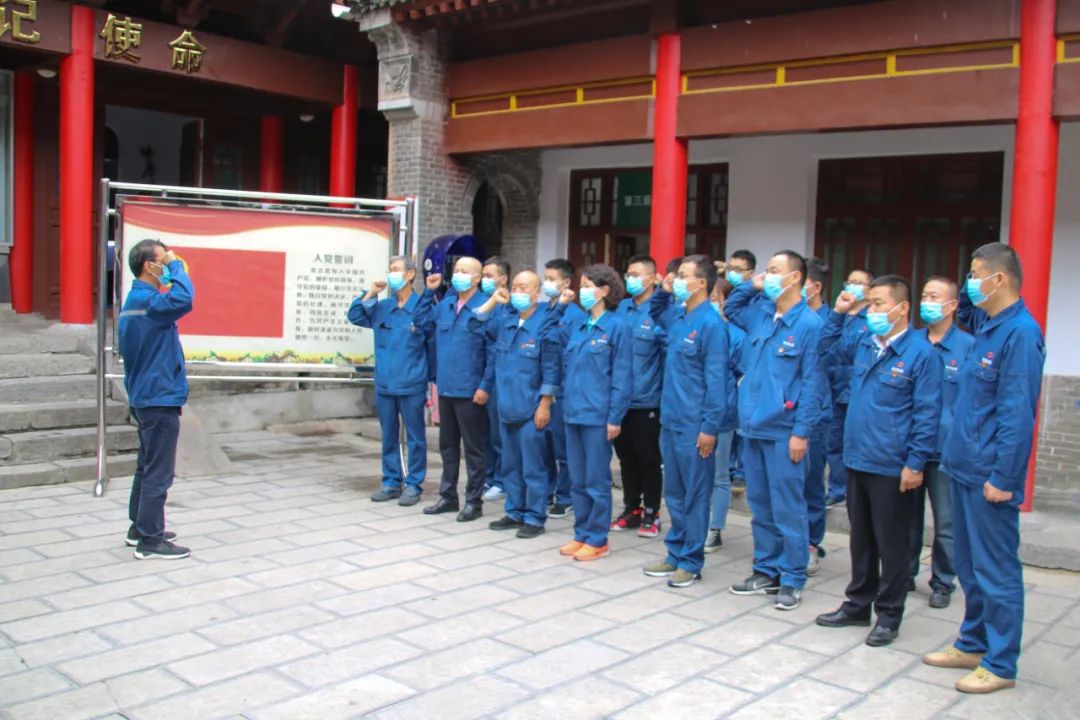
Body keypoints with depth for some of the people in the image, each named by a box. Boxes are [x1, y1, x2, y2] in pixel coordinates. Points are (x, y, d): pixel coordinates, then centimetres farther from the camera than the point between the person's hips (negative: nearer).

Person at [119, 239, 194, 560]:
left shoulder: (136, 300, 14)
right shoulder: (144, 300, -19)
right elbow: (182, 299, -37)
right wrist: (176, 266, -23)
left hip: (146, 397, 11)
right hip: (160, 398, -11)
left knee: (148, 466, 19)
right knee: (158, 472, -5)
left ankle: (139, 527, 29)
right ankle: (150, 541, 1)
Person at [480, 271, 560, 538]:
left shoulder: (544, 323, -11)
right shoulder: (504, 321, 9)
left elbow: (551, 368, -13)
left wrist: (544, 405, -14)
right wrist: (492, 301, 10)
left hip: (531, 410, -7)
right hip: (506, 407, 7)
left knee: (533, 467, 0)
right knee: (510, 465, 15)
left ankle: (535, 518, 9)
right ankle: (515, 512, 27)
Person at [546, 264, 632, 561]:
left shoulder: (616, 327, -7)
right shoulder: (577, 327, 11)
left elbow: (621, 376, -10)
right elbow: (549, 335, 26)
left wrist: (615, 417, -13)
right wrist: (559, 307, 15)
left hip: (597, 416, -7)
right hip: (573, 413, 7)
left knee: (596, 481, 2)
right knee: (577, 480, 13)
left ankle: (597, 539, 12)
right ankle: (581, 534, 23)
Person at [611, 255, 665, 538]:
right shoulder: (621, 308, 9)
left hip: (647, 401, -6)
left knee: (648, 460, 6)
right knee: (626, 458, 15)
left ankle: (651, 514, 19)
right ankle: (631, 509, 28)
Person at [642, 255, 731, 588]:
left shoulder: (710, 323, -14)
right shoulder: (677, 317, 10)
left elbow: (716, 379, -16)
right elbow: (655, 313, 35)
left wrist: (710, 427, -17)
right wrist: (662, 292, 14)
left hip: (694, 426, -8)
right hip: (670, 420, 8)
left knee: (694, 495, 3)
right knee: (674, 492, 16)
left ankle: (691, 562, 13)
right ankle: (675, 554, 28)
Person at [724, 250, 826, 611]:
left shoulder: (809, 324, -10)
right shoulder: (759, 314, 10)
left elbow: (813, 382, -11)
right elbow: (730, 309, 32)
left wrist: (802, 432, -15)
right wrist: (750, 286, 12)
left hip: (783, 430, -7)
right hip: (753, 426, 7)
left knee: (787, 508, 2)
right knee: (759, 504, 15)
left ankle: (792, 580, 13)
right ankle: (766, 571, 27)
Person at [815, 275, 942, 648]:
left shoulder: (921, 353, -12)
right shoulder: (863, 343, 6)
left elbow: (927, 414, -12)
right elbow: (830, 347, 28)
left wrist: (915, 464, -14)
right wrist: (838, 313, 12)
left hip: (892, 468, -7)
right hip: (857, 459, 7)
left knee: (892, 544, 6)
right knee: (861, 539, 17)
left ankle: (889, 616, 18)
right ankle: (858, 605, 30)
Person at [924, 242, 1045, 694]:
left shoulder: (1020, 333, -17)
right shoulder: (988, 325, 10)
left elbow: (1017, 413, -21)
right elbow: (966, 316, 36)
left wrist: (1002, 477, -21)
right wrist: (968, 296, 13)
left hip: (989, 475, -9)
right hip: (965, 468, 9)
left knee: (995, 571, 1)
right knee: (969, 565, 18)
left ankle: (1000, 665, 12)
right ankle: (972, 645, 30)